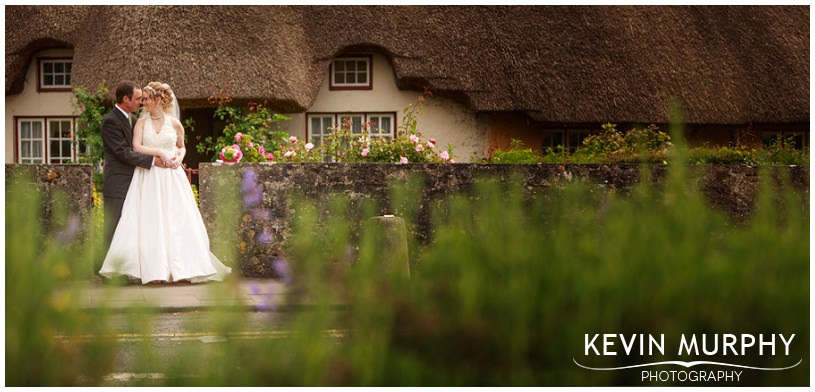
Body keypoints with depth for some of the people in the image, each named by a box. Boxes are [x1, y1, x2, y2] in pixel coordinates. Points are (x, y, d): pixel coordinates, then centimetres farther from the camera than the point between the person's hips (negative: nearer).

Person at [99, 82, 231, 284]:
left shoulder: (174, 123, 6)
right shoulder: (141, 122, 4)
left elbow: (181, 147, 19)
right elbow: (136, 147, -8)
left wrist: (179, 158, -1)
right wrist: (160, 152, -15)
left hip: (172, 177, 1)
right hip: (148, 178, -1)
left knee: (176, 221, -1)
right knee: (151, 222, -5)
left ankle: (180, 267, 6)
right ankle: (156, 269, -3)